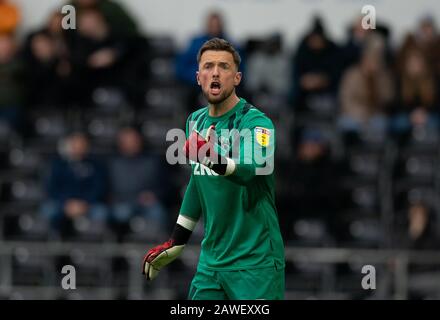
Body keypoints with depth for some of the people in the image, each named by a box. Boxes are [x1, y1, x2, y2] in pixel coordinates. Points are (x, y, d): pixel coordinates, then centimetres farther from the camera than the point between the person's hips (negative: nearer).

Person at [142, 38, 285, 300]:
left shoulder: (256, 121, -12)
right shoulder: (196, 121, 9)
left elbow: (254, 169, -33)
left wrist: (216, 160, -53)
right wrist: (177, 242, 26)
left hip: (255, 264, -6)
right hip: (211, 262, 6)